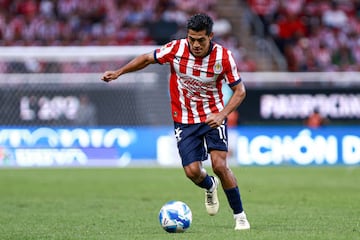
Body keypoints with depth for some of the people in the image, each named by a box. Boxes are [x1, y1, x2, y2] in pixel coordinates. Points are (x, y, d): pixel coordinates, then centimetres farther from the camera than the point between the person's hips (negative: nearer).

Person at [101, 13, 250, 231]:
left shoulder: (223, 56, -18)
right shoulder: (176, 49, -15)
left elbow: (240, 90, -10)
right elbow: (148, 58, 3)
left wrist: (222, 114, -24)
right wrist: (118, 72, 1)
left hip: (213, 117, -2)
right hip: (184, 120, 2)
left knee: (220, 165, -18)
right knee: (192, 171, -10)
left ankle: (240, 216, 0)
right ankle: (210, 186, 29)